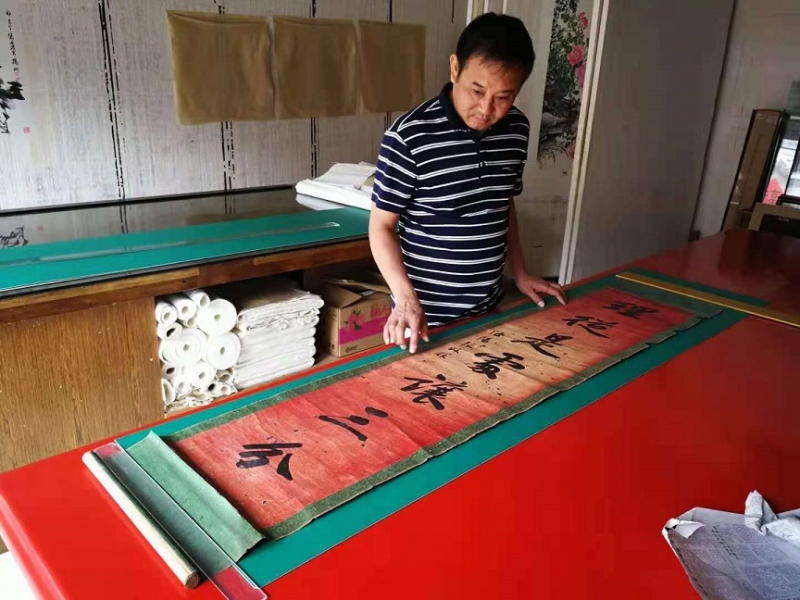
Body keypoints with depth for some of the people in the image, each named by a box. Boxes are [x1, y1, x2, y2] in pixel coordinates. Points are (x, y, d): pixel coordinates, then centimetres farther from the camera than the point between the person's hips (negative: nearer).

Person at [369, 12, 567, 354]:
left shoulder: (516, 130, -1)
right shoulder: (409, 137, -19)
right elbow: (381, 226, -13)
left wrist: (520, 274, 10)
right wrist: (406, 298, -24)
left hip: (488, 307, 6)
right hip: (427, 315, -5)